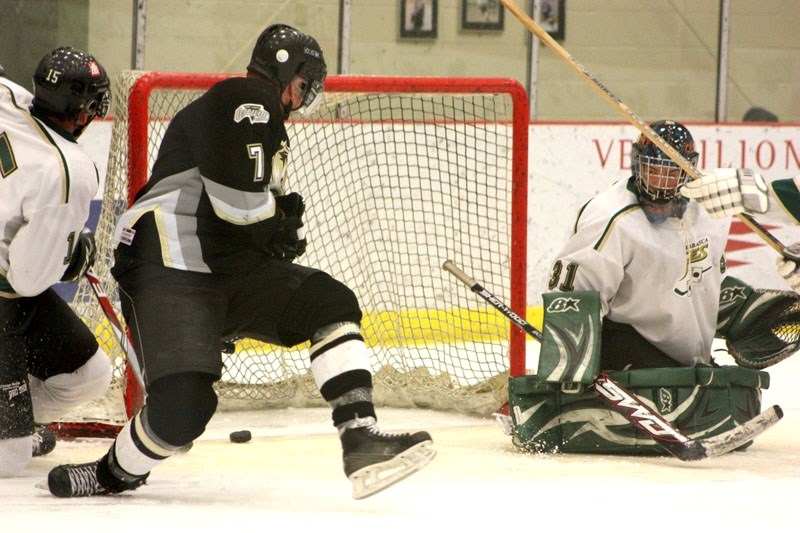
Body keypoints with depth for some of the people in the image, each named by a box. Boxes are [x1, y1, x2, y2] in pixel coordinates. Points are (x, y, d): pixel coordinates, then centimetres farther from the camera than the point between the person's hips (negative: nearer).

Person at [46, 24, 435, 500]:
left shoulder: (260, 116, 25)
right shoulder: (244, 101, -9)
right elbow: (240, 202, -20)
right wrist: (283, 225, -2)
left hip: (231, 271, 10)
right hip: (169, 270, -10)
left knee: (331, 304, -4)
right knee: (183, 407, -24)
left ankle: (361, 440, -12)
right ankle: (117, 474, 5)